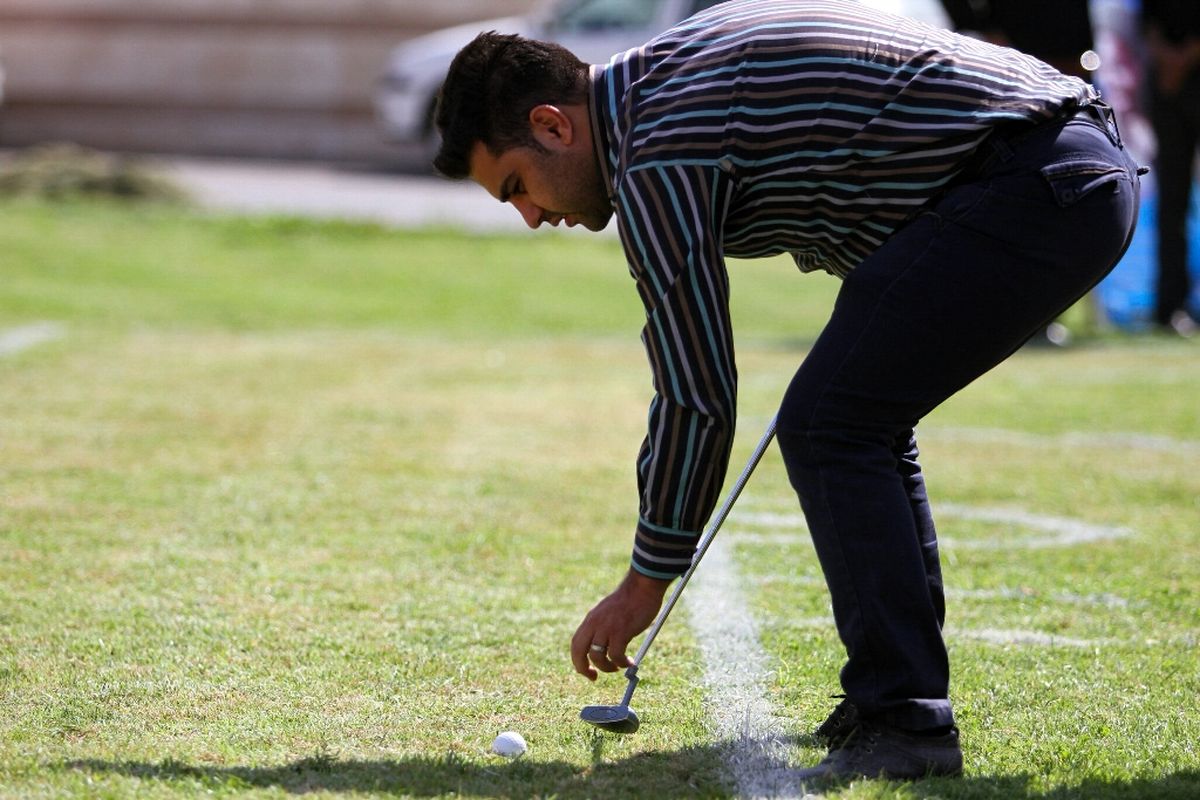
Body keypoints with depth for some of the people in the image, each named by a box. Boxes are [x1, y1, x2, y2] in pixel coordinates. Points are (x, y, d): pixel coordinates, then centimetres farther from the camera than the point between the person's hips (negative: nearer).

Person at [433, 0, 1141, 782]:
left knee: (828, 428, -10)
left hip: (1025, 189, -11)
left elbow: (696, 395, -8)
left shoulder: (656, 155, -10)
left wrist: (648, 580, 2)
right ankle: (901, 696, 20)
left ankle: (904, 722, -12)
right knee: (865, 419, 18)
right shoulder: (669, 70, 19)